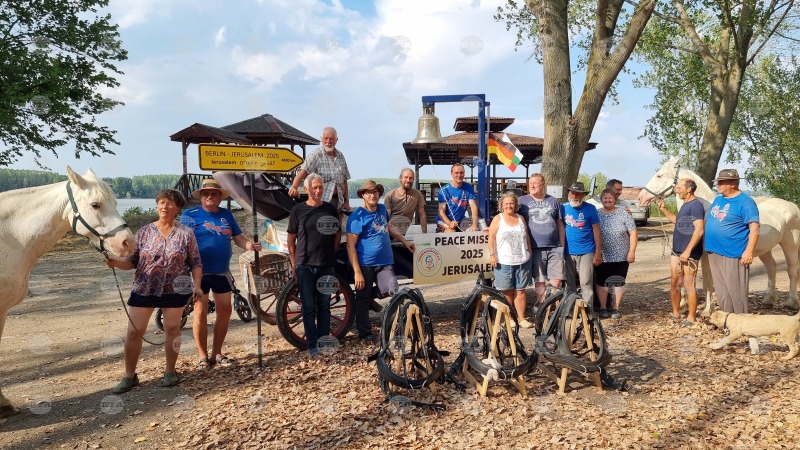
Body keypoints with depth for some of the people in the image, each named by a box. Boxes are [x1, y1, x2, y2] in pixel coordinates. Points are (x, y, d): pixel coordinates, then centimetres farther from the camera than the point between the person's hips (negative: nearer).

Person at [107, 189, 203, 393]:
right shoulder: (144, 232, 2)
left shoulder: (186, 233, -2)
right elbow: (133, 261, 2)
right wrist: (117, 263, -18)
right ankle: (129, 376, 15)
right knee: (134, 332, 2)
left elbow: (195, 263, 0)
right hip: (143, 289, 1)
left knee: (172, 329, 9)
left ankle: (170, 371, 24)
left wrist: (197, 285, -9)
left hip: (175, 290, -1)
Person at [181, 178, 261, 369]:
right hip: (200, 272, -5)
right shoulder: (190, 215, -3)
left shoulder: (226, 214, 10)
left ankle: (217, 353, 21)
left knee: (225, 311, 8)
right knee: (201, 312, -1)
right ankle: (202, 356, 11)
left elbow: (237, 237, 10)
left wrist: (250, 245, -12)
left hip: (222, 272, 5)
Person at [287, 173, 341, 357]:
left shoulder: (330, 209, 6)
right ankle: (312, 345, 8)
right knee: (309, 307, 1)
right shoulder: (298, 210, 1)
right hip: (305, 266, -1)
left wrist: (331, 254, 4)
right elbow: (291, 239, 3)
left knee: (324, 306, 8)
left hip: (327, 266, 2)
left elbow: (337, 234, 14)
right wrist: (294, 265, -1)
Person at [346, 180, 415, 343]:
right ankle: (365, 334, 20)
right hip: (365, 265, -5)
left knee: (394, 294, -7)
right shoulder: (357, 216, -12)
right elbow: (350, 246, -15)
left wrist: (405, 241, 29)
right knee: (363, 300, 6)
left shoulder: (382, 209, 8)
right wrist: (357, 272, -19)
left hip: (385, 263, 5)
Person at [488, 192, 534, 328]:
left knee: (520, 291, 6)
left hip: (522, 261, 3)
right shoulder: (498, 219, 1)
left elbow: (527, 237, 17)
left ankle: (521, 318, 12)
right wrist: (492, 255, -11)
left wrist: (530, 252, 13)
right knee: (507, 292, 3)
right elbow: (491, 238, -3)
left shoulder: (520, 218, 12)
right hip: (504, 262, -3)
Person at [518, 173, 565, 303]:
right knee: (540, 282, 6)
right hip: (536, 249, -1)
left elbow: (560, 225, 13)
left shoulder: (553, 201, 11)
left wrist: (562, 246, 10)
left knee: (556, 282, -1)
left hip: (555, 248, 1)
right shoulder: (522, 201, 4)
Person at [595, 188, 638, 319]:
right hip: (602, 257, 1)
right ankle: (603, 309, 16)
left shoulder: (623, 214, -1)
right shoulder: (596, 214, 2)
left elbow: (633, 233, -1)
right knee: (601, 282, 4)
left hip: (621, 257, 0)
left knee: (619, 282, 7)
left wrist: (632, 251, -8)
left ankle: (616, 309, 18)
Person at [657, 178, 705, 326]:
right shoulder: (685, 205, 14)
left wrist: (687, 251, -26)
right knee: (674, 284, 13)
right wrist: (664, 210, 22)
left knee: (689, 286, -1)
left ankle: (691, 318, 9)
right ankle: (675, 314, 25)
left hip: (690, 254, -9)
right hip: (676, 252, 10)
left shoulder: (696, 205, -15)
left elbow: (699, 230, -23)